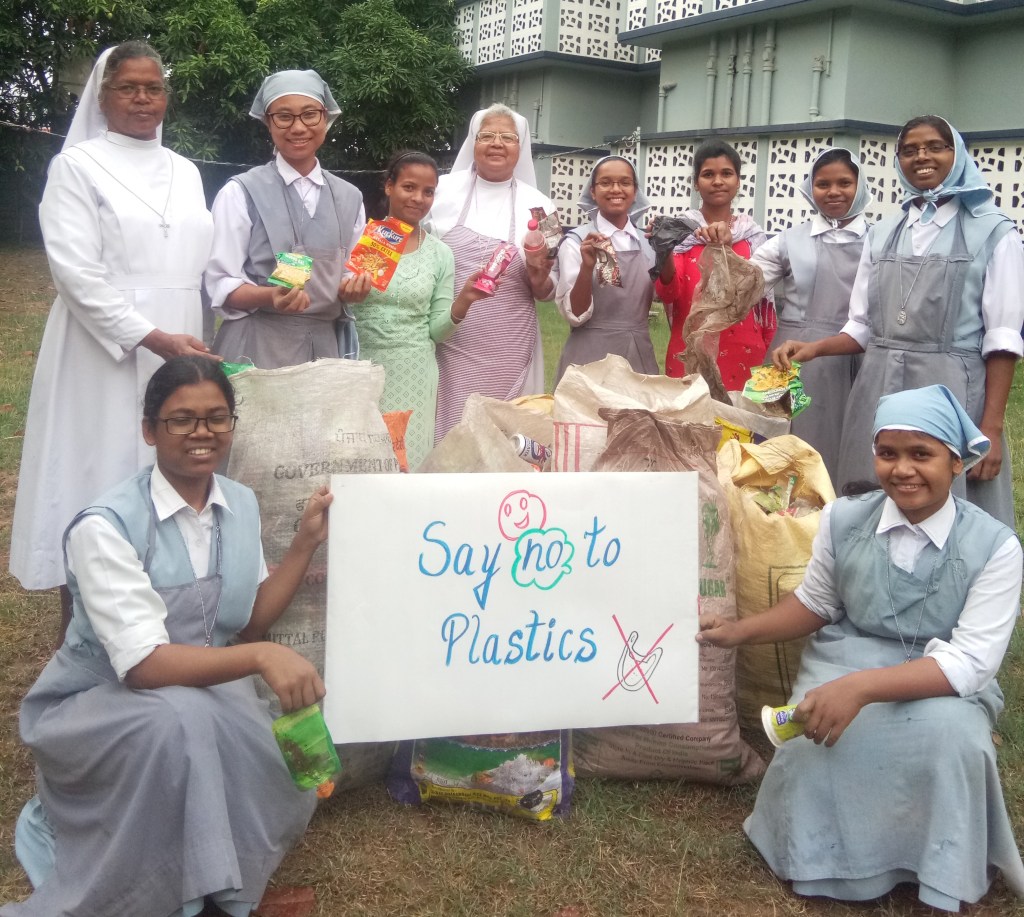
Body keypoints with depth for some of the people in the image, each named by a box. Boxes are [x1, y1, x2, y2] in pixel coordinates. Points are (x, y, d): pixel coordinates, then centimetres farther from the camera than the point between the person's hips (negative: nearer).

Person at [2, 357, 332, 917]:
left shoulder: (241, 504, 0)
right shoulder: (106, 526, -21)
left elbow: (248, 622, 6)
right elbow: (143, 663, -29)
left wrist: (306, 541, -4)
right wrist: (261, 656, -43)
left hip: (204, 697, 5)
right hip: (95, 705, -5)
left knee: (284, 789, -24)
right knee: (182, 718, -39)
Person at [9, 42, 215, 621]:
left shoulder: (186, 172, 15)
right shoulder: (77, 165, -1)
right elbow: (77, 273, -11)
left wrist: (193, 341, 8)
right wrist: (153, 337, -19)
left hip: (177, 353, 5)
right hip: (106, 354, -5)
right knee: (100, 481, -3)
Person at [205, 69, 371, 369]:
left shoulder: (349, 197, 10)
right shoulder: (240, 192, -4)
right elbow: (222, 285, -7)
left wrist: (353, 288, -5)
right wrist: (271, 296, -25)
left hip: (328, 347, 4)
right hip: (258, 349, -4)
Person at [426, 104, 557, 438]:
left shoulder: (539, 205, 3)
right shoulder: (443, 189, 1)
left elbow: (546, 292, 9)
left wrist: (539, 280, -12)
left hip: (509, 351, 1)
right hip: (449, 343, 0)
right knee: (447, 429, 2)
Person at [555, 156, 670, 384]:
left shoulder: (649, 241, 6)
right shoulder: (577, 241, -7)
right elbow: (575, 314, -10)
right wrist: (587, 266, -25)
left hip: (640, 357, 4)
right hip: (590, 357, -4)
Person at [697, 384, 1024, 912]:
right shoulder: (843, 519, -5)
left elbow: (970, 662, -22)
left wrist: (863, 687, -35)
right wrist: (740, 632, 0)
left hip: (946, 684, -2)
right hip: (845, 663, 2)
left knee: (948, 732, -35)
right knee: (819, 734, -29)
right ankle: (827, 864, 3)